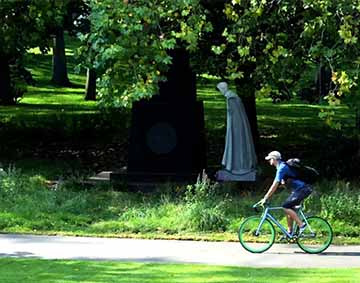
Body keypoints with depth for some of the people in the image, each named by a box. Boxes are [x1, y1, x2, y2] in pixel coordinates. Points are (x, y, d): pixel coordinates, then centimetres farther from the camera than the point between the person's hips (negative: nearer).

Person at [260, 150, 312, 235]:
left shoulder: (282, 168, -15)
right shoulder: (282, 166, 17)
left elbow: (275, 185, -18)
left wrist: (265, 198, -15)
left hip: (302, 189, -10)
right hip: (299, 189, 10)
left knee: (286, 207, -14)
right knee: (288, 207, 11)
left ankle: (301, 225, -12)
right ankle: (290, 232, 14)